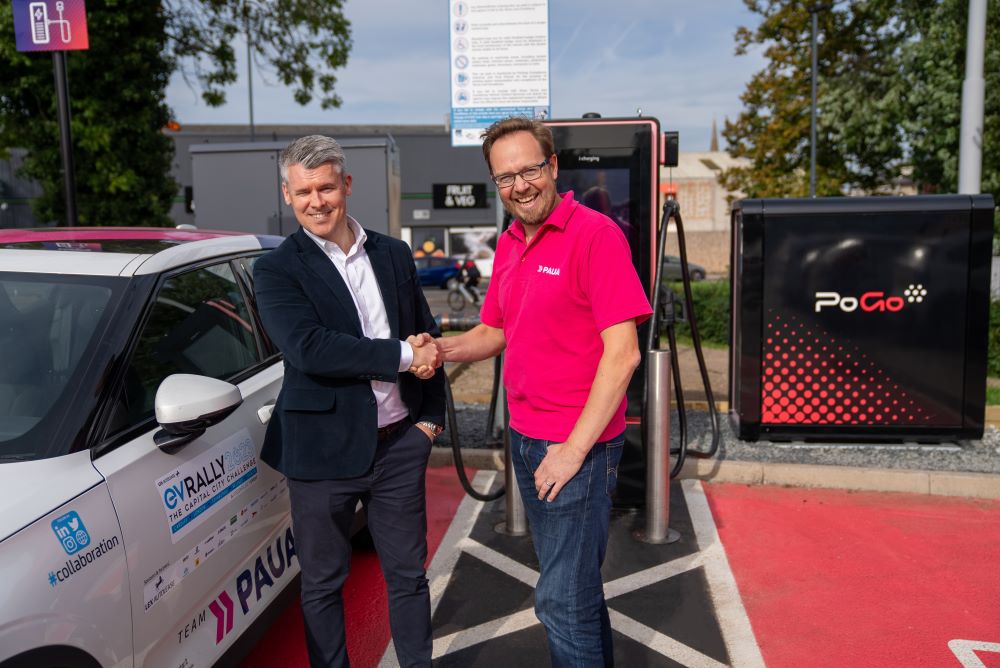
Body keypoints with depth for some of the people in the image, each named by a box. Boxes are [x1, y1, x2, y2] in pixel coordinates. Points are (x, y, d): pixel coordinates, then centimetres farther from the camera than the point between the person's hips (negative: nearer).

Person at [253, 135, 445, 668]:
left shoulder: (394, 254, 7)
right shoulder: (277, 270, -6)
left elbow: (426, 337, 13)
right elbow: (308, 348, -22)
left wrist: (431, 414, 4)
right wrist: (402, 356, -21)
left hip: (400, 443, 3)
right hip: (324, 449, -3)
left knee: (408, 574, 16)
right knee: (322, 583, 14)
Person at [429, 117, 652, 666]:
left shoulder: (594, 234, -15)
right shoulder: (508, 244, 9)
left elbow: (622, 353, -19)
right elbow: (493, 332, 18)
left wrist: (574, 449, -19)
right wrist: (439, 349, -3)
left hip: (578, 446, -7)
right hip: (525, 437, 7)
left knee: (562, 599, 0)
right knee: (575, 580, 20)